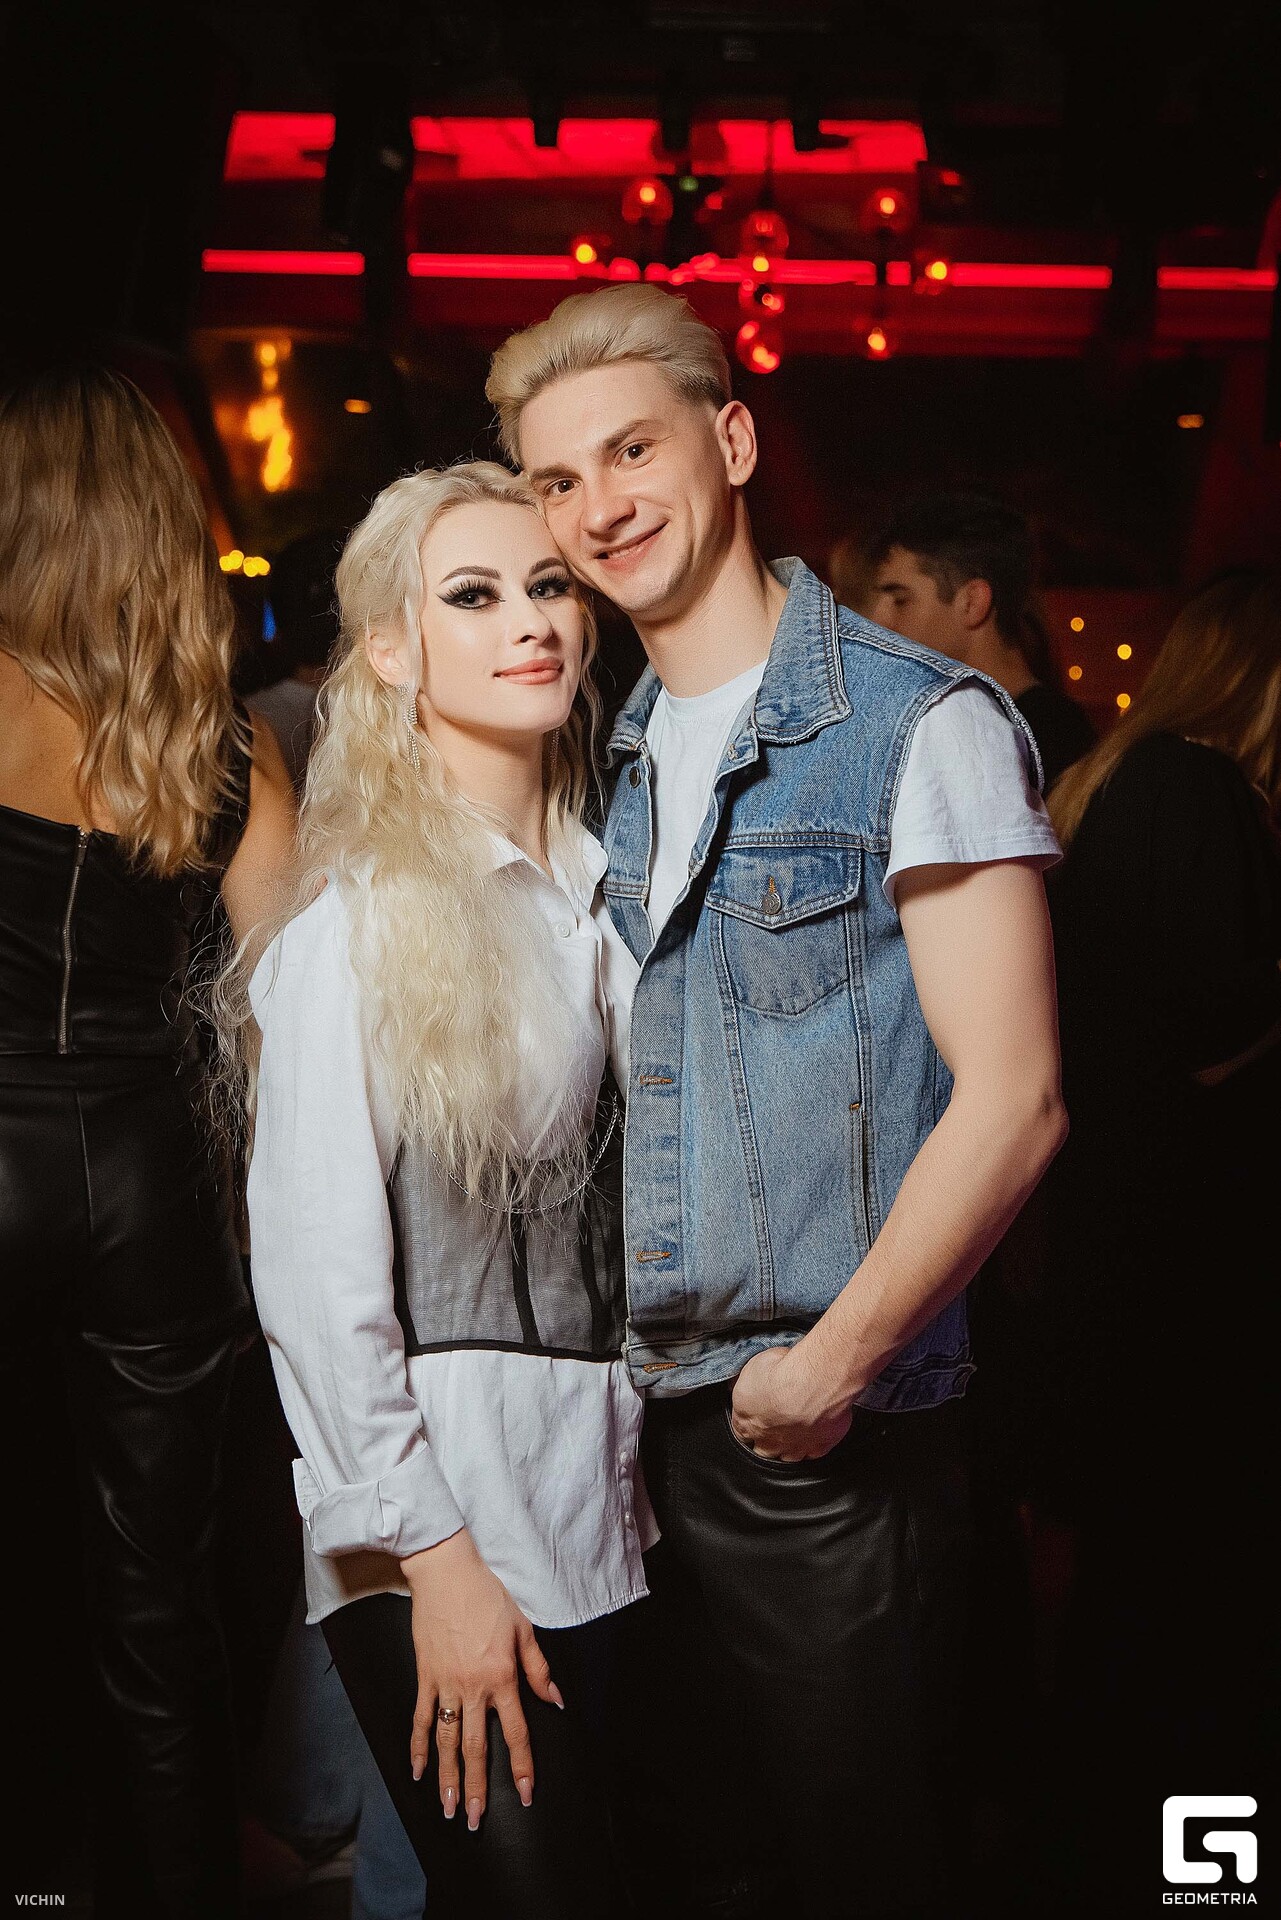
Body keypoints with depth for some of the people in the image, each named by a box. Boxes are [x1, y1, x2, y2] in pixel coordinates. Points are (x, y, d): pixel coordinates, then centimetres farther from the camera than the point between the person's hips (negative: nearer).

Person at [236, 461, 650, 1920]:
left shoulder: (593, 883, 9)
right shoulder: (363, 912, -13)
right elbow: (313, 1266, -15)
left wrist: (633, 1451, 13)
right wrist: (434, 1552, -15)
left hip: (590, 1476, 6)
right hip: (434, 1487, -6)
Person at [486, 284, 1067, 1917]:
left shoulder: (919, 727, -11)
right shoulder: (613, 760, 10)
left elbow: (1011, 1100, -15)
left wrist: (829, 1368, -13)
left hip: (837, 1425, -6)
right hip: (647, 1408, 6)